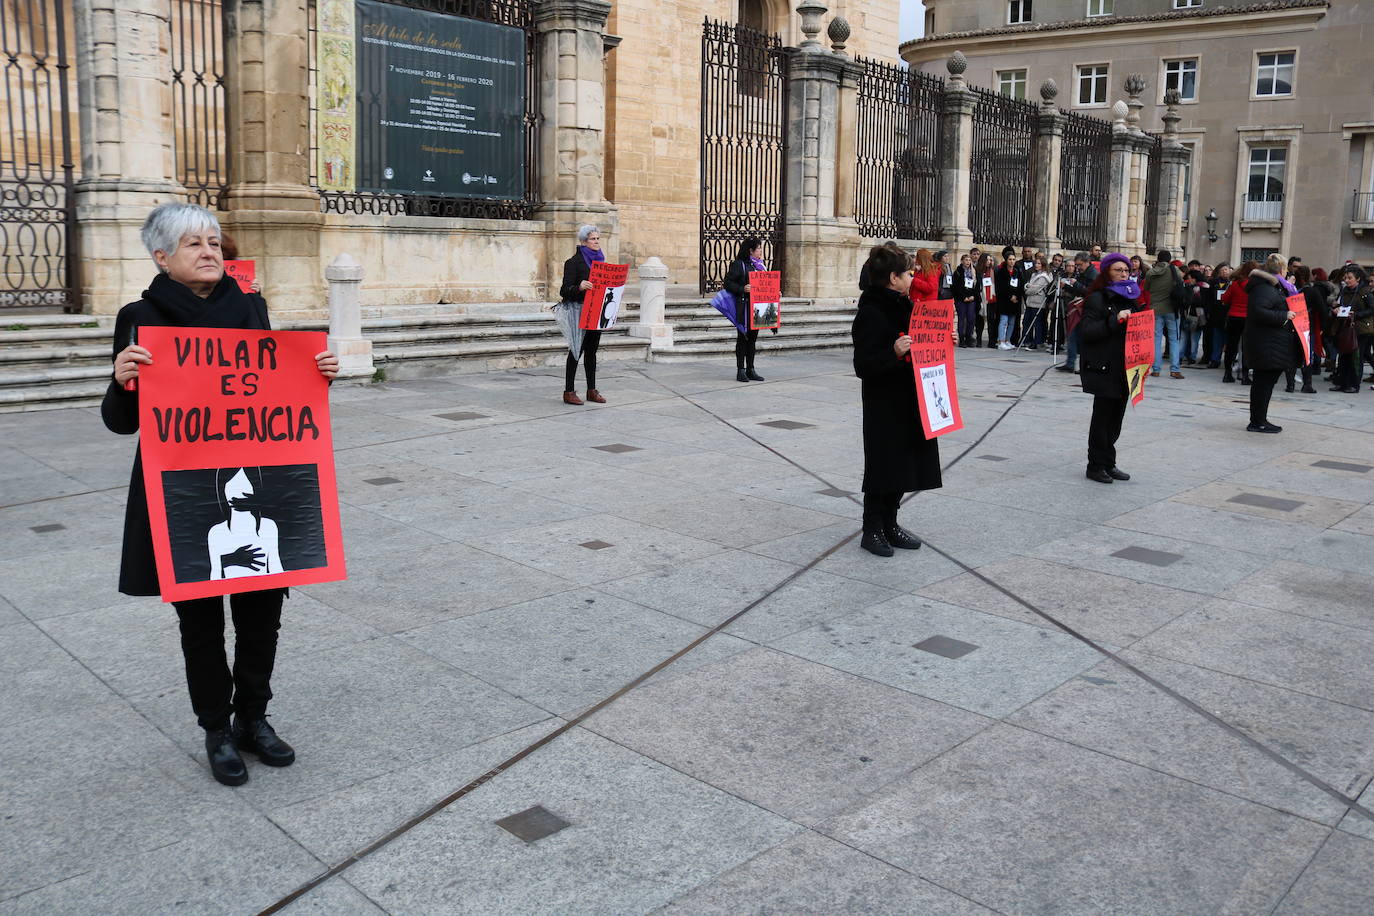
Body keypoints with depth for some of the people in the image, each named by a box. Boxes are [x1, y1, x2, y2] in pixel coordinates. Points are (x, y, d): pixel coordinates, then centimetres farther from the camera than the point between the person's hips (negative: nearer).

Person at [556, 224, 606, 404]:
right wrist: (579, 287, -31)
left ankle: (592, 391, 16)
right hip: (579, 311, -7)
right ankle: (569, 392, 0)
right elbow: (565, 290, -12)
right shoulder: (574, 262, -7)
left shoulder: (599, 260, 14)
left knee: (591, 351, 10)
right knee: (576, 351, -4)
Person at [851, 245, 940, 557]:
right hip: (883, 405, -8)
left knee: (903, 463, 12)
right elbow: (863, 365, -20)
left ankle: (889, 525, 23)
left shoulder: (904, 306, 11)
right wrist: (894, 352, -34)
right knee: (883, 466, -2)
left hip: (908, 402, 8)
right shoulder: (871, 313, -16)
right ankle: (872, 530, 10)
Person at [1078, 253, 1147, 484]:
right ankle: (1096, 466, 4)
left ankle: (1108, 464, 18)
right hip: (1104, 369, -7)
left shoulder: (1131, 298, 17)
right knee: (1102, 416, -4)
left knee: (1116, 417, 10)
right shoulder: (1098, 298, -6)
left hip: (1125, 368, 7)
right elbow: (1086, 331, -16)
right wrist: (1115, 320, -23)